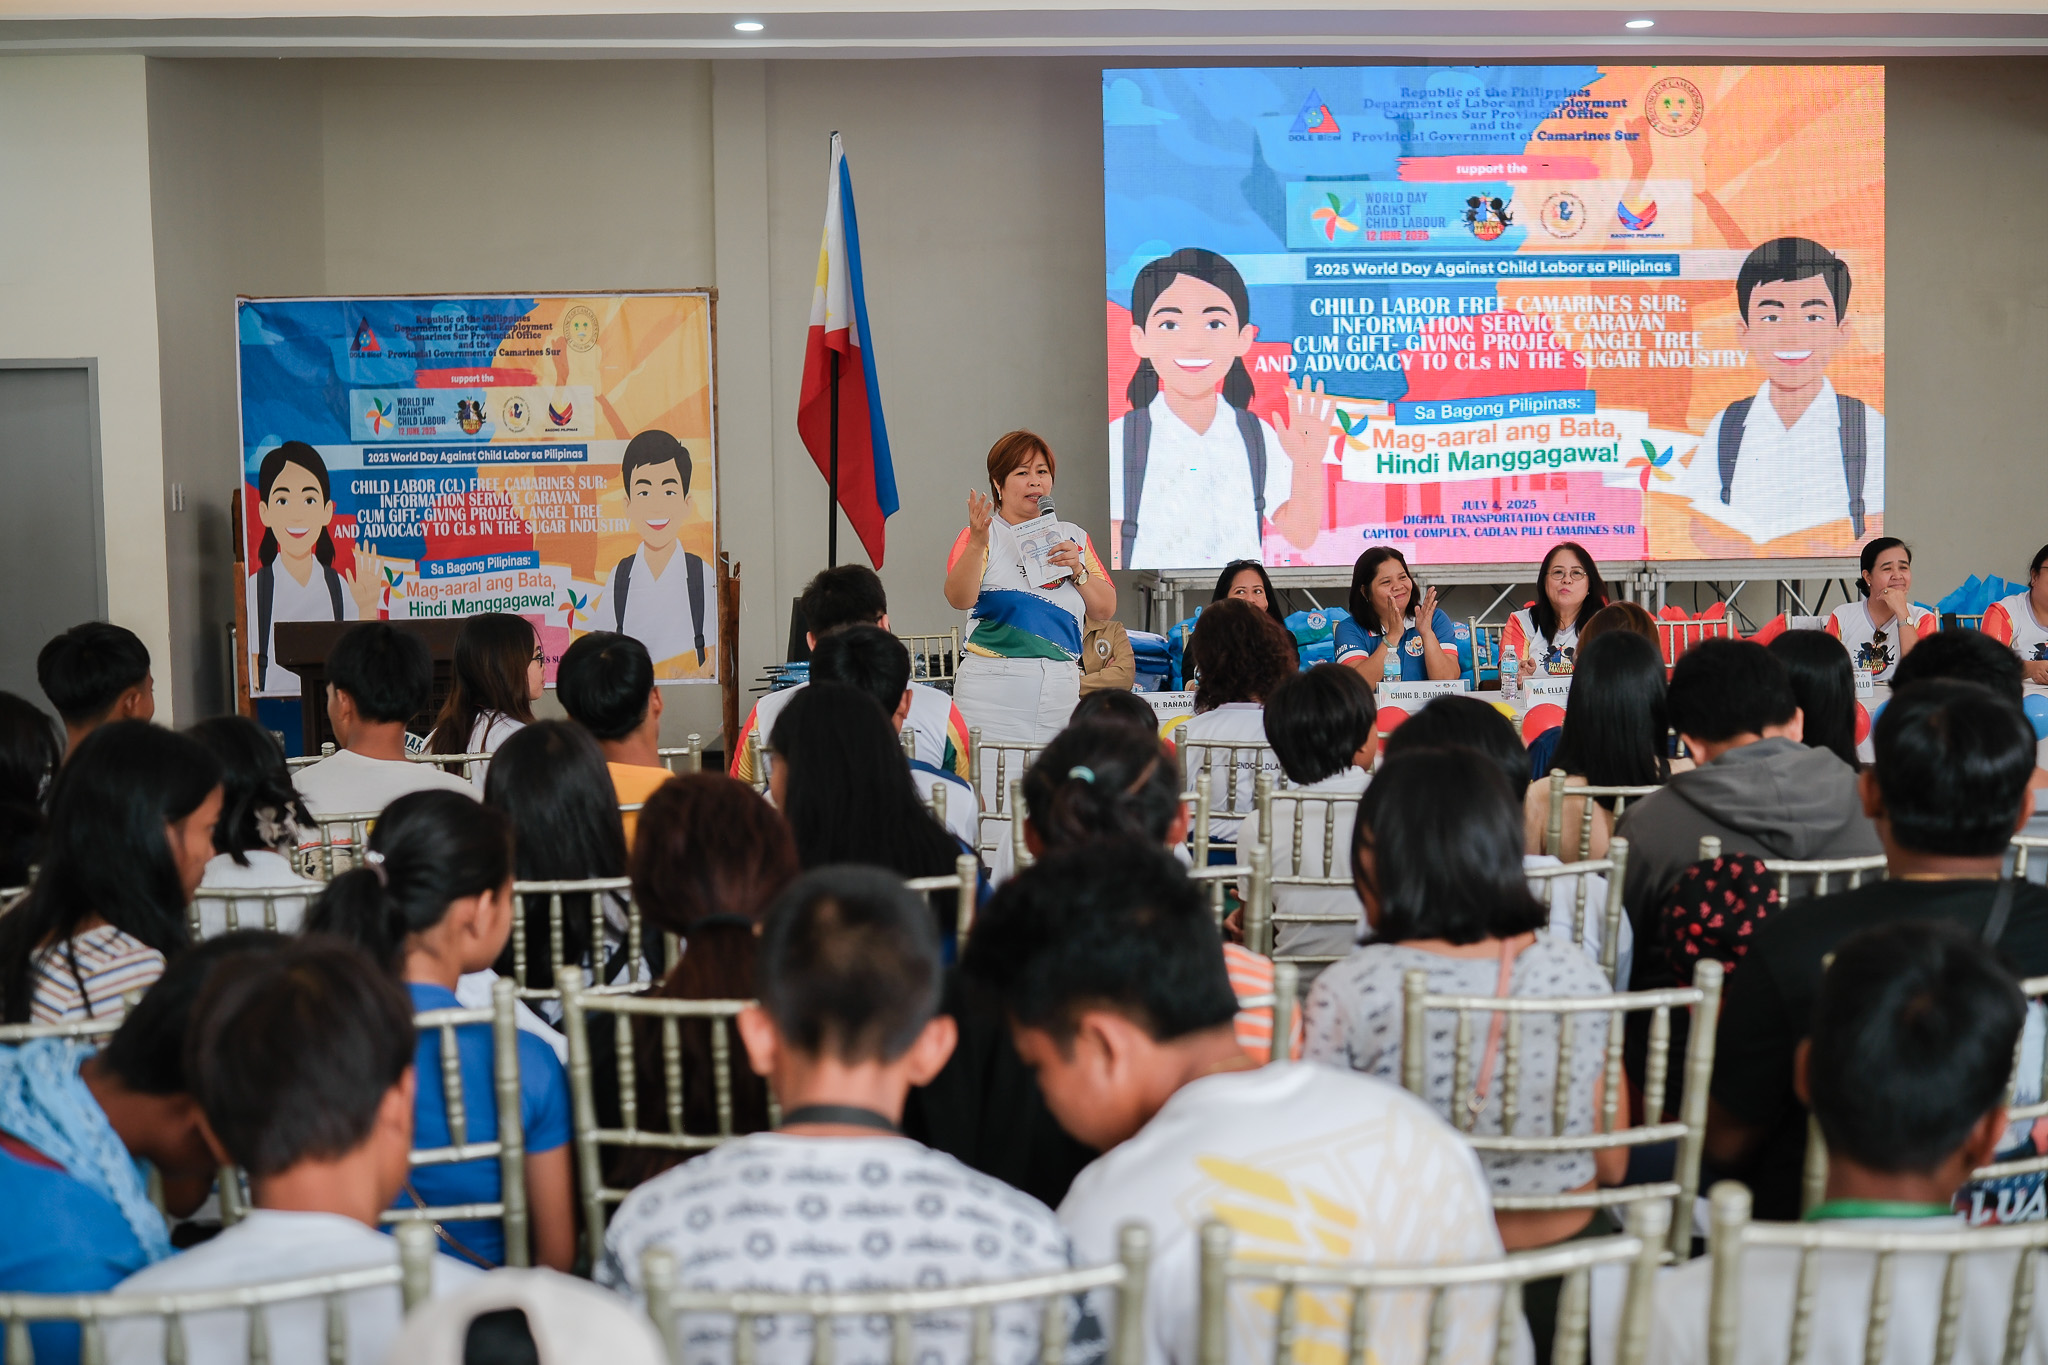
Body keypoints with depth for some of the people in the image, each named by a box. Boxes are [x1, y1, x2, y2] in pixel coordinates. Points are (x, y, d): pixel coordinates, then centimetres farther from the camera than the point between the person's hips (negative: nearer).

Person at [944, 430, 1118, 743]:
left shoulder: (1074, 538, 17)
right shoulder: (984, 535, 4)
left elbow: (1106, 610, 13)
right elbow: (959, 600, -13)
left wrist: (1077, 569, -2)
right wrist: (977, 544, -27)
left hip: (1060, 691, 4)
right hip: (993, 687, -4)